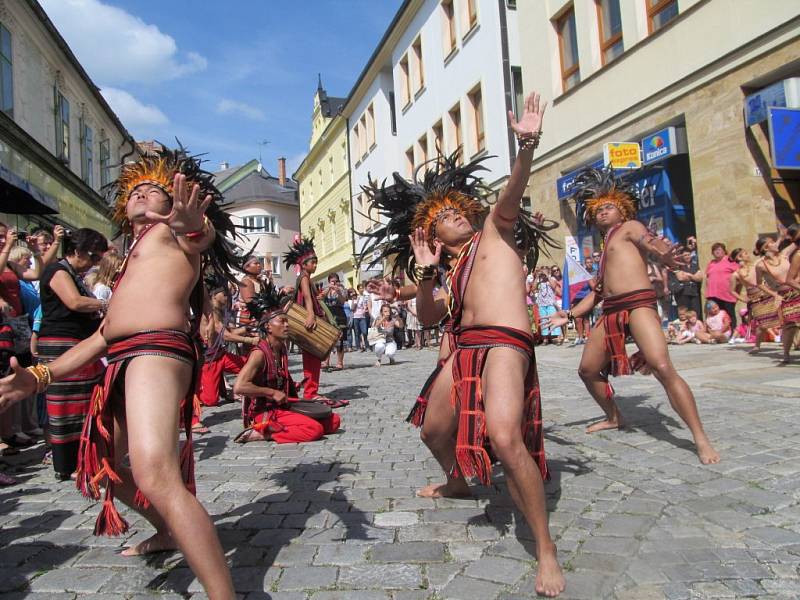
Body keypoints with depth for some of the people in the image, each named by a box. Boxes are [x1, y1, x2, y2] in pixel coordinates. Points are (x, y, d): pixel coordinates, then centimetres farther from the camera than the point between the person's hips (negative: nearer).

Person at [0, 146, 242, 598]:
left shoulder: (171, 229, 8)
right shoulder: (133, 263, 31)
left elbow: (203, 235, -19)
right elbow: (104, 334, 30)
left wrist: (194, 227, -45)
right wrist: (39, 376, 24)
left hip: (156, 351, -10)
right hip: (125, 361, 10)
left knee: (156, 477, -30)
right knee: (105, 467, 28)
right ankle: (167, 533, 48)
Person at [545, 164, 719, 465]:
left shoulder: (629, 227, 8)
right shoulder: (605, 247, 28)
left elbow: (649, 241, -15)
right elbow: (598, 290, 29)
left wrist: (662, 254, -39)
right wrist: (569, 315, 24)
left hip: (638, 304, -8)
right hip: (611, 312, 8)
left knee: (662, 367, -23)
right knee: (588, 370, 11)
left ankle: (701, 439, -18)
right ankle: (613, 417, 34)